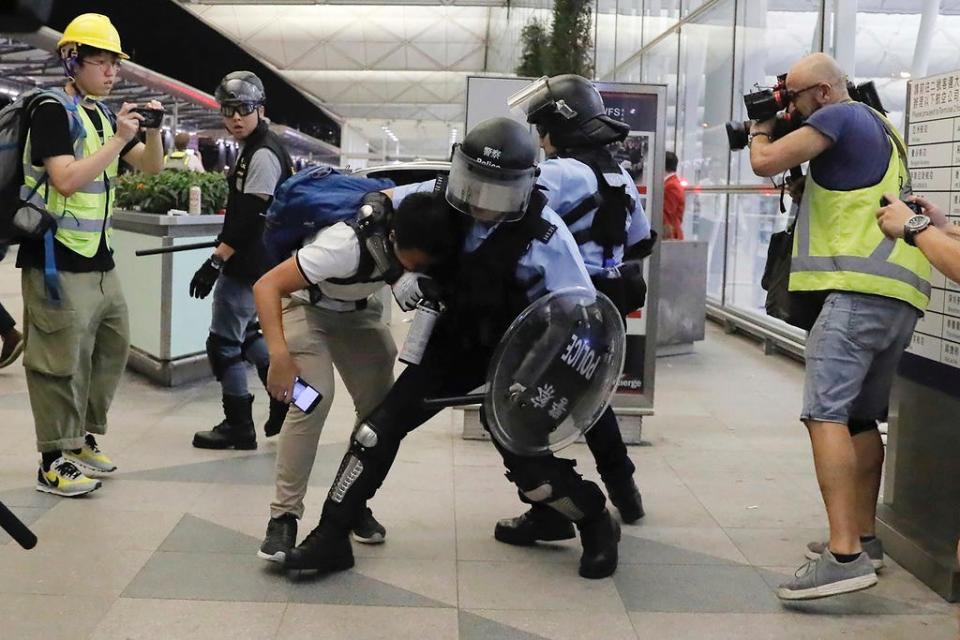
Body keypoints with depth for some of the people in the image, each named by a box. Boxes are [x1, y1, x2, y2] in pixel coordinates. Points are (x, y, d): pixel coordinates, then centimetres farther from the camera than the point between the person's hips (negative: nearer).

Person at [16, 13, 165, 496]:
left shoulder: (105, 114, 12)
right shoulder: (53, 112, -11)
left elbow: (151, 167, 15)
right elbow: (67, 180, -23)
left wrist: (151, 131, -3)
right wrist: (118, 140, -22)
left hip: (100, 260, 9)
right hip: (58, 262, -9)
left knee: (111, 349, 15)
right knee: (62, 362, -4)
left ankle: (83, 440, 29)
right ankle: (54, 463, 5)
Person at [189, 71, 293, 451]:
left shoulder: (263, 155, -16)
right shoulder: (254, 151, 15)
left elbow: (248, 217, -23)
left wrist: (215, 261, -23)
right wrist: (224, 252, 21)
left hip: (248, 266, -10)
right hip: (252, 262, 10)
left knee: (224, 342, -3)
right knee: (247, 333, 21)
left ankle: (238, 427, 6)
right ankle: (286, 397, 25)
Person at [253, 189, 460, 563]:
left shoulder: (416, 239, -24)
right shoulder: (347, 245, -40)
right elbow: (267, 286, -40)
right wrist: (280, 355, -50)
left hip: (358, 311, 6)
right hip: (306, 306, -5)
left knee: (381, 406, -4)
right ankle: (283, 517, -16)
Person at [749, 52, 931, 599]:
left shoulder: (841, 115, -2)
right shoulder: (878, 128, 27)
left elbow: (767, 162, -10)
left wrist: (760, 130, 13)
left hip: (862, 288, -10)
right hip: (902, 294, 10)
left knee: (826, 414, -17)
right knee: (861, 418, 17)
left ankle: (845, 556, -24)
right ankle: (864, 537, 23)